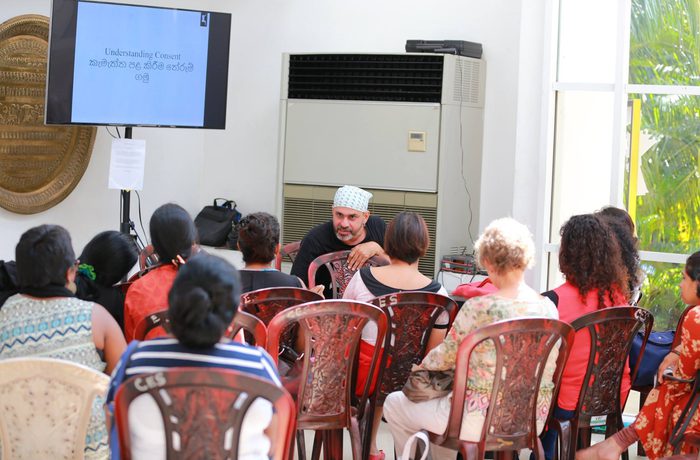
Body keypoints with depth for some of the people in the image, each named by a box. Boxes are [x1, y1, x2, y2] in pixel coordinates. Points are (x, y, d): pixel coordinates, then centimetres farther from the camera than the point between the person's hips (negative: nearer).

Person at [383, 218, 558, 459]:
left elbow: (445, 357, -6)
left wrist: (421, 367, 18)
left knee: (394, 404, 16)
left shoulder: (478, 309, -20)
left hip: (482, 421, -7)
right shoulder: (549, 309, -3)